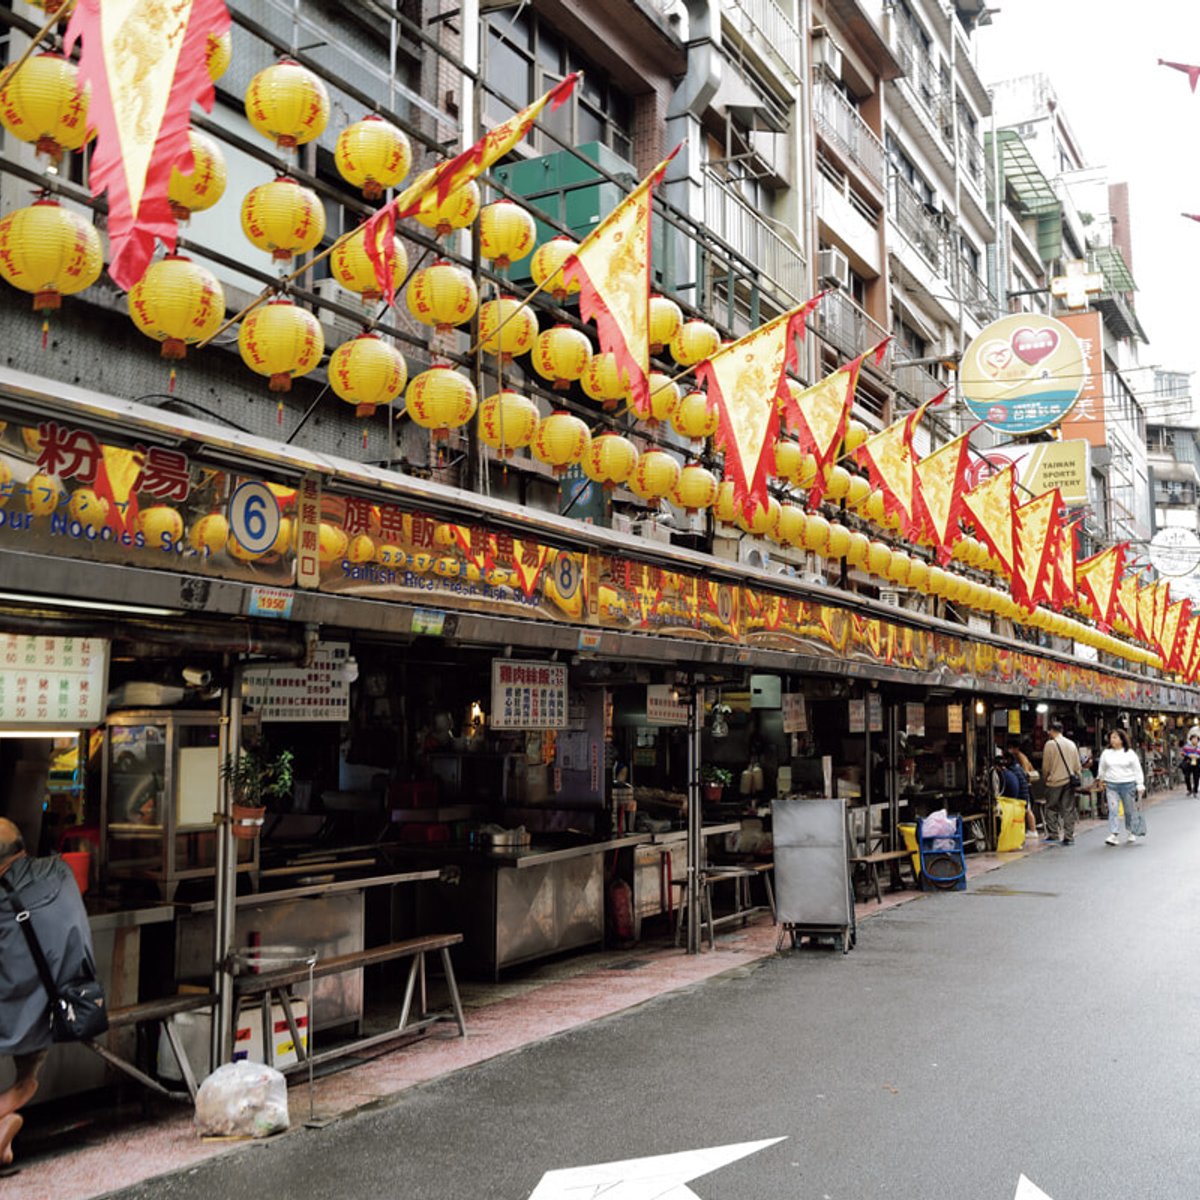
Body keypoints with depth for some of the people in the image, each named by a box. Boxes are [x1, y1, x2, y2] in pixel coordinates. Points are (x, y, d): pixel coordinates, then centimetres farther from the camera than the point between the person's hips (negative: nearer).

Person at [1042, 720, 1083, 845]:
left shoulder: (1050, 744, -8)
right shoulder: (1071, 744, 6)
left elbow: (1045, 766, -5)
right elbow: (1077, 765, 8)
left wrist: (1045, 778, 10)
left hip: (1054, 781, -4)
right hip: (1069, 781, 4)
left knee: (1051, 809, 7)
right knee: (1068, 809, 7)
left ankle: (1052, 835, 3)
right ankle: (1068, 837, 7)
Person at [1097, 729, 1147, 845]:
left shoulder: (1130, 754, -1)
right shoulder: (1106, 754, 7)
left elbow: (1137, 770, 1)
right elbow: (1101, 770, 16)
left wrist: (1140, 785, -2)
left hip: (1128, 784, -1)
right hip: (1111, 785, 1)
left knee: (1130, 810, 9)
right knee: (1113, 810, -8)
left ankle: (1132, 832, 27)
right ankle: (1113, 835, -12)